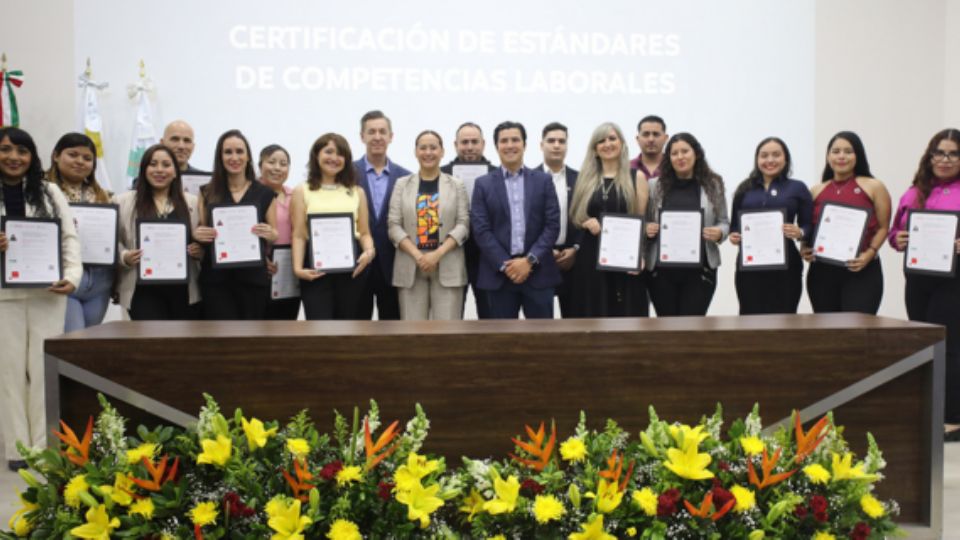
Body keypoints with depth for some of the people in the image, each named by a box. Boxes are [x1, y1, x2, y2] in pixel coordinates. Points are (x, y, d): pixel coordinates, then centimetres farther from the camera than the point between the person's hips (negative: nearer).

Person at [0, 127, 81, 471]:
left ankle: (44, 444, 10)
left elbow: (70, 238, 5)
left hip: (48, 293, 0)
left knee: (44, 366, 2)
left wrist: (72, 276, -11)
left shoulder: (50, 193, 9)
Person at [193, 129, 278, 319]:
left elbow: (275, 234, 9)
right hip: (216, 279, 0)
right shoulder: (208, 192, 7)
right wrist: (196, 234, -10)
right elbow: (199, 231, 13)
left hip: (253, 278, 0)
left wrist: (269, 233, -13)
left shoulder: (264, 193, 5)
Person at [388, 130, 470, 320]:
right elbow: (394, 225, 3)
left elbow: (463, 224, 1)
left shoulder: (456, 184, 9)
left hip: (448, 266, -1)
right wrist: (418, 256, -11)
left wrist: (438, 254, -12)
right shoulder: (402, 184, 10)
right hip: (410, 266, 1)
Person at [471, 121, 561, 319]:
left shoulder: (543, 180, 8)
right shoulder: (483, 184, 6)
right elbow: (480, 230, -2)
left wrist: (530, 260, -11)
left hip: (538, 272, 1)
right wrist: (505, 265, -12)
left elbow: (553, 225, 1)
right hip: (499, 274, 0)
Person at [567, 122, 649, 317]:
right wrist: (588, 223, -8)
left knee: (625, 312, -1)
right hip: (590, 258, 2)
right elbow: (576, 218, 15)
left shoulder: (636, 178, 5)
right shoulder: (586, 178, 11)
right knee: (593, 312, 3)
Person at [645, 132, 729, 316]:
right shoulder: (655, 185, 5)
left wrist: (720, 233, -13)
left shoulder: (713, 184, 5)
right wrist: (647, 229, -11)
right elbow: (644, 222, 10)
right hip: (662, 269, 1)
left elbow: (724, 222, 9)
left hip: (700, 269, -1)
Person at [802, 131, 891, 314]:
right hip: (821, 272, 4)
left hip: (861, 271, -3)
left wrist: (869, 254, -13)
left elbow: (883, 227, 1)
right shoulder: (816, 191, 14)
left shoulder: (873, 187, 5)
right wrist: (805, 249, -2)